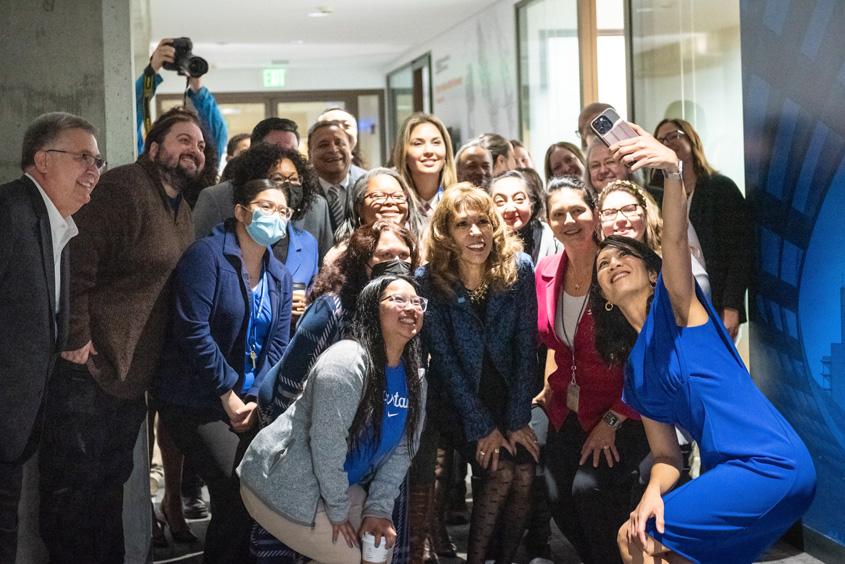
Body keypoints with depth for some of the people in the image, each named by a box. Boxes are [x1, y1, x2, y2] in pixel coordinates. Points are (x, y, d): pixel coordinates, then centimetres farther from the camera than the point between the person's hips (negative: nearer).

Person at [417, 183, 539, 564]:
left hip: (507, 392, 2)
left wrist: (517, 420, -11)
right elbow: (443, 358, -12)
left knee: (525, 472, -17)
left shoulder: (519, 269, -9)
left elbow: (526, 346, -7)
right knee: (500, 470, -21)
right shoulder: (429, 280, -14)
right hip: (455, 399, -2)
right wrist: (481, 426, -15)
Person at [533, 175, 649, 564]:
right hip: (568, 413, 5)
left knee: (588, 487, -24)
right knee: (558, 498, -8)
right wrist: (550, 389, 6)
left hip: (621, 415, -5)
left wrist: (612, 421, -15)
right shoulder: (547, 272, 1)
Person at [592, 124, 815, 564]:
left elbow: (675, 239, -18)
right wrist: (653, 491, -9)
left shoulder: (674, 302, 3)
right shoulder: (635, 370, 19)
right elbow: (667, 456, 14)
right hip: (728, 474, 8)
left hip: (771, 462, -8)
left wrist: (673, 170, -36)